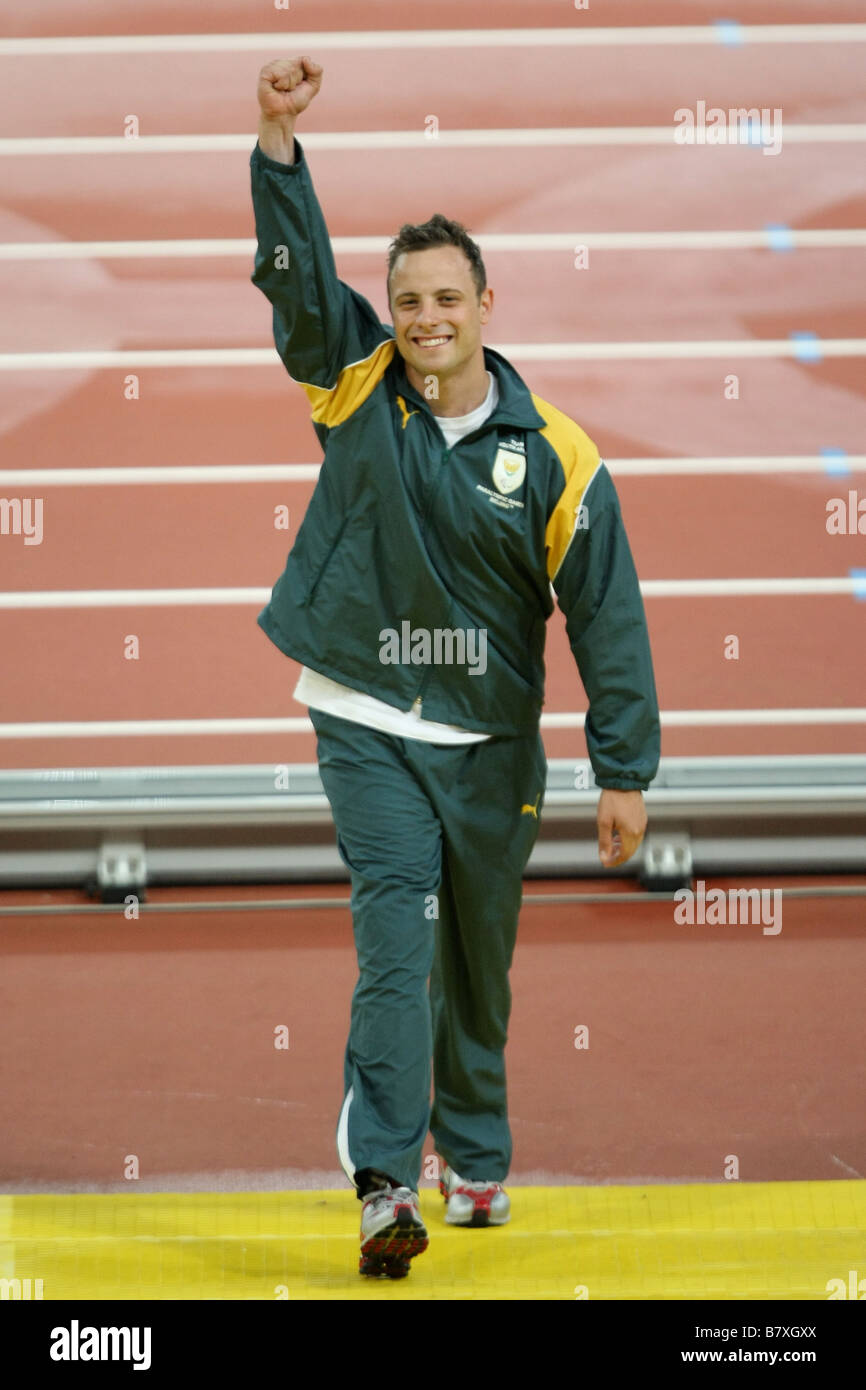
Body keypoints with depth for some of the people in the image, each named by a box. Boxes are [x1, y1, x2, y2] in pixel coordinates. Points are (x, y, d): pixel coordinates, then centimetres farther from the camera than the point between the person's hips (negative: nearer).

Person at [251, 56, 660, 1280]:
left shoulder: (554, 456, -7)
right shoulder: (355, 384, -3)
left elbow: (608, 616, -4)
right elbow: (296, 272, -16)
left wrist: (625, 773, -5)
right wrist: (279, 140, -31)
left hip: (492, 743, 1)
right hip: (367, 729, -1)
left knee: (479, 965, 14)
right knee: (396, 947, -15)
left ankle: (477, 1160, 33)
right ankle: (386, 1185, -21)